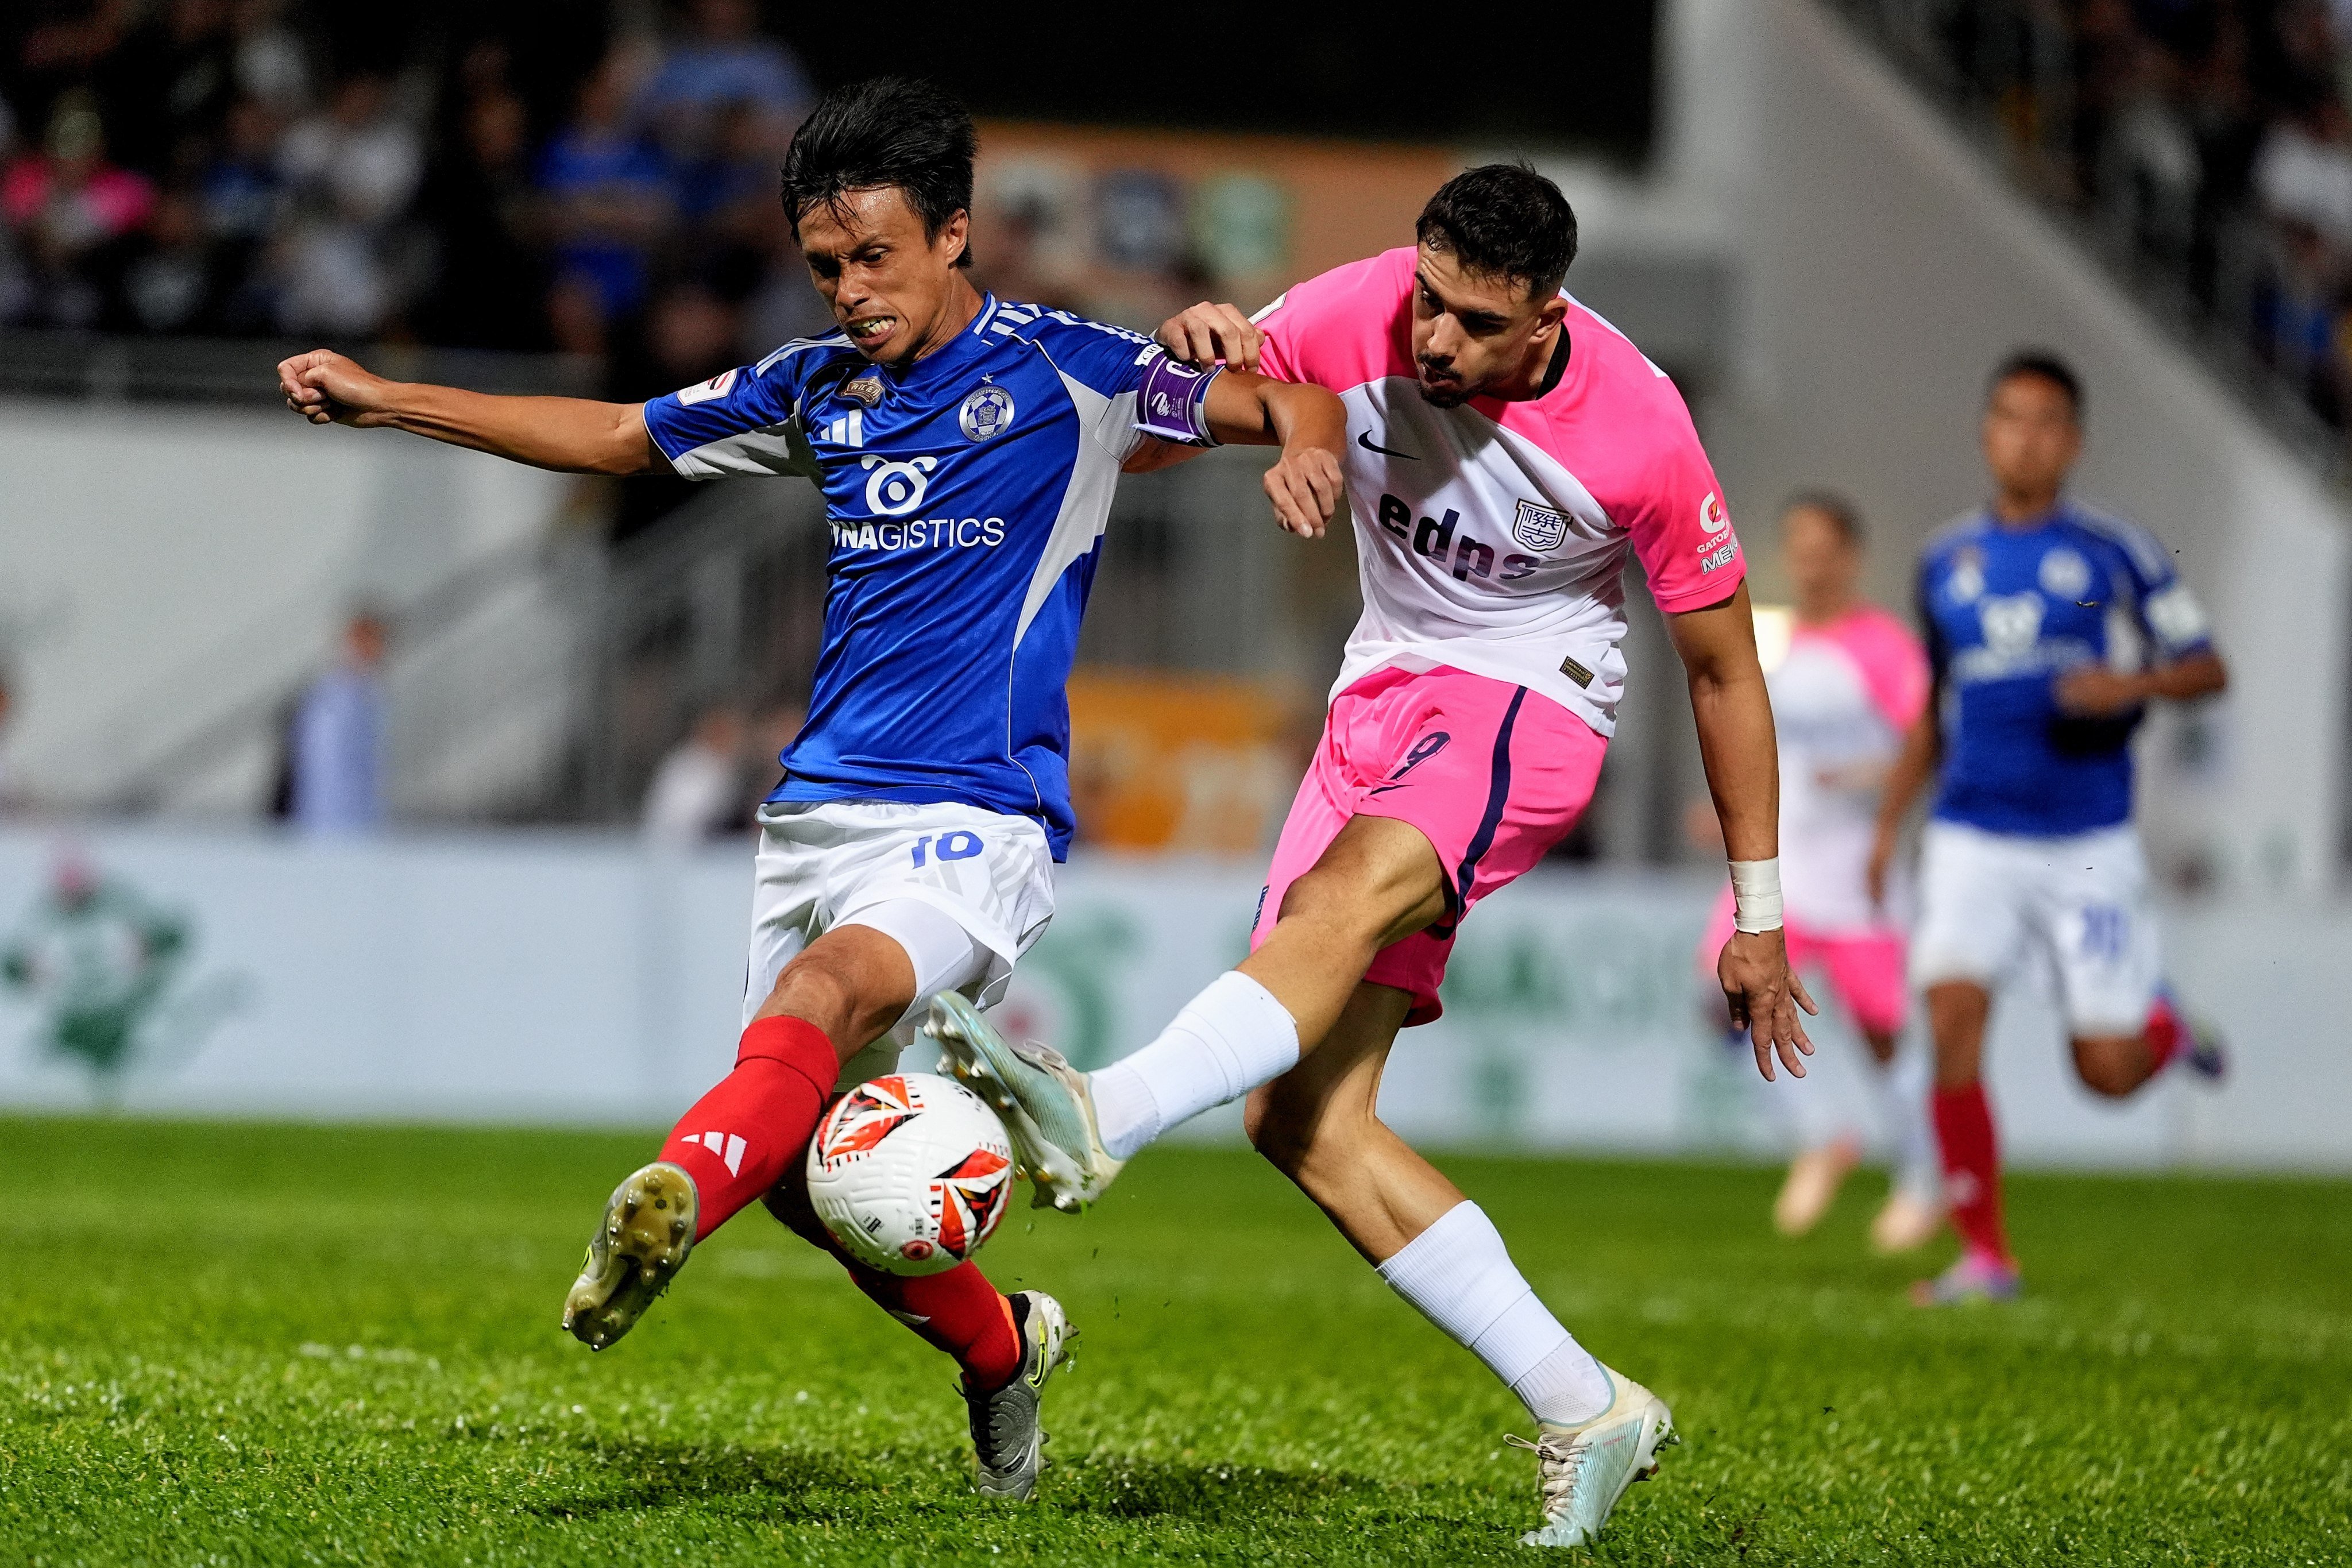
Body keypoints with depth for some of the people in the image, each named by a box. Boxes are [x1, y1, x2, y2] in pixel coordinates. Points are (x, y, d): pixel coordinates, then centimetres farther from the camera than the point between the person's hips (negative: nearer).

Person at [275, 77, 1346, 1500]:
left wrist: (1306, 453, -28)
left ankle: (671, 1205, -61)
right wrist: (382, 401, 22)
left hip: (972, 821, -7)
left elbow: (1299, 405, -4)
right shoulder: (820, 388, 14)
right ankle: (1002, 1344, 29)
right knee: (800, 1168, 4)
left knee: (826, 992, -35)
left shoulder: (1067, 371, -1)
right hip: (818, 813, 7)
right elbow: (619, 435, 25)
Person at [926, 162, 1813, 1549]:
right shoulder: (1364, 317, -11)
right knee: (1303, 1120, -8)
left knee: (1348, 898, -39)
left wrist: (1758, 916, 0)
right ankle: (1586, 1410, -6)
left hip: (1530, 700, -5)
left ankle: (1098, 1122, -59)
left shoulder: (1636, 432, -17)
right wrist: (1192, 350, -25)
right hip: (1383, 694, 5)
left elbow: (1725, 669, -4)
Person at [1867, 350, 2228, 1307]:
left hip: (2088, 843, -2)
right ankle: (1983, 1256, -8)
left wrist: (2133, 685, -17)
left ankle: (2162, 1023, 34)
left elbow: (2207, 668, 4)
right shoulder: (1947, 562, 11)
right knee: (1952, 1021, -17)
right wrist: (1889, 820, 16)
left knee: (2107, 1073, -4)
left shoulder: (2114, 551, 0)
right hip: (1972, 838, 2)